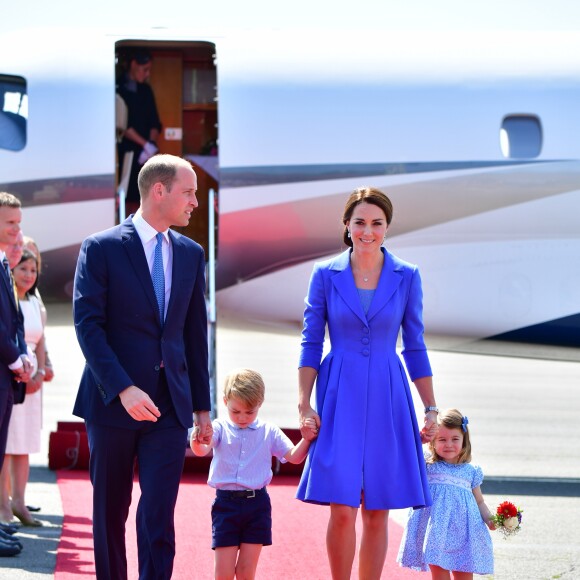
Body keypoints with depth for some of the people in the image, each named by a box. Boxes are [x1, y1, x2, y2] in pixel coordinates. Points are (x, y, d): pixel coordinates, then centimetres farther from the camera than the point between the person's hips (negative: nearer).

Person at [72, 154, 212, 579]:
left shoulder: (191, 254, 10)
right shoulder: (101, 248, -4)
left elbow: (196, 333, 13)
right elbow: (88, 325, -10)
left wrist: (202, 407, 12)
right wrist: (122, 389, -20)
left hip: (169, 406, 2)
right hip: (112, 401, -2)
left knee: (159, 520, -6)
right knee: (110, 513, 9)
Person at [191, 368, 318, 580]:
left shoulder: (269, 432, 6)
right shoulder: (220, 428, 0)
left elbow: (294, 456, 6)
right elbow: (202, 450, -18)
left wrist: (306, 439, -14)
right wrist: (196, 441, -42)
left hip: (257, 505, 1)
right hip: (226, 503, -1)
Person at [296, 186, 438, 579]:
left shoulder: (407, 277, 4)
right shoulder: (326, 275, 2)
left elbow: (415, 347, 8)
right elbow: (311, 343, 4)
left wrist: (431, 408, 5)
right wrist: (304, 404, -4)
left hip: (387, 399, 1)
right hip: (340, 398, -1)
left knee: (377, 511, 3)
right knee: (342, 509, -8)